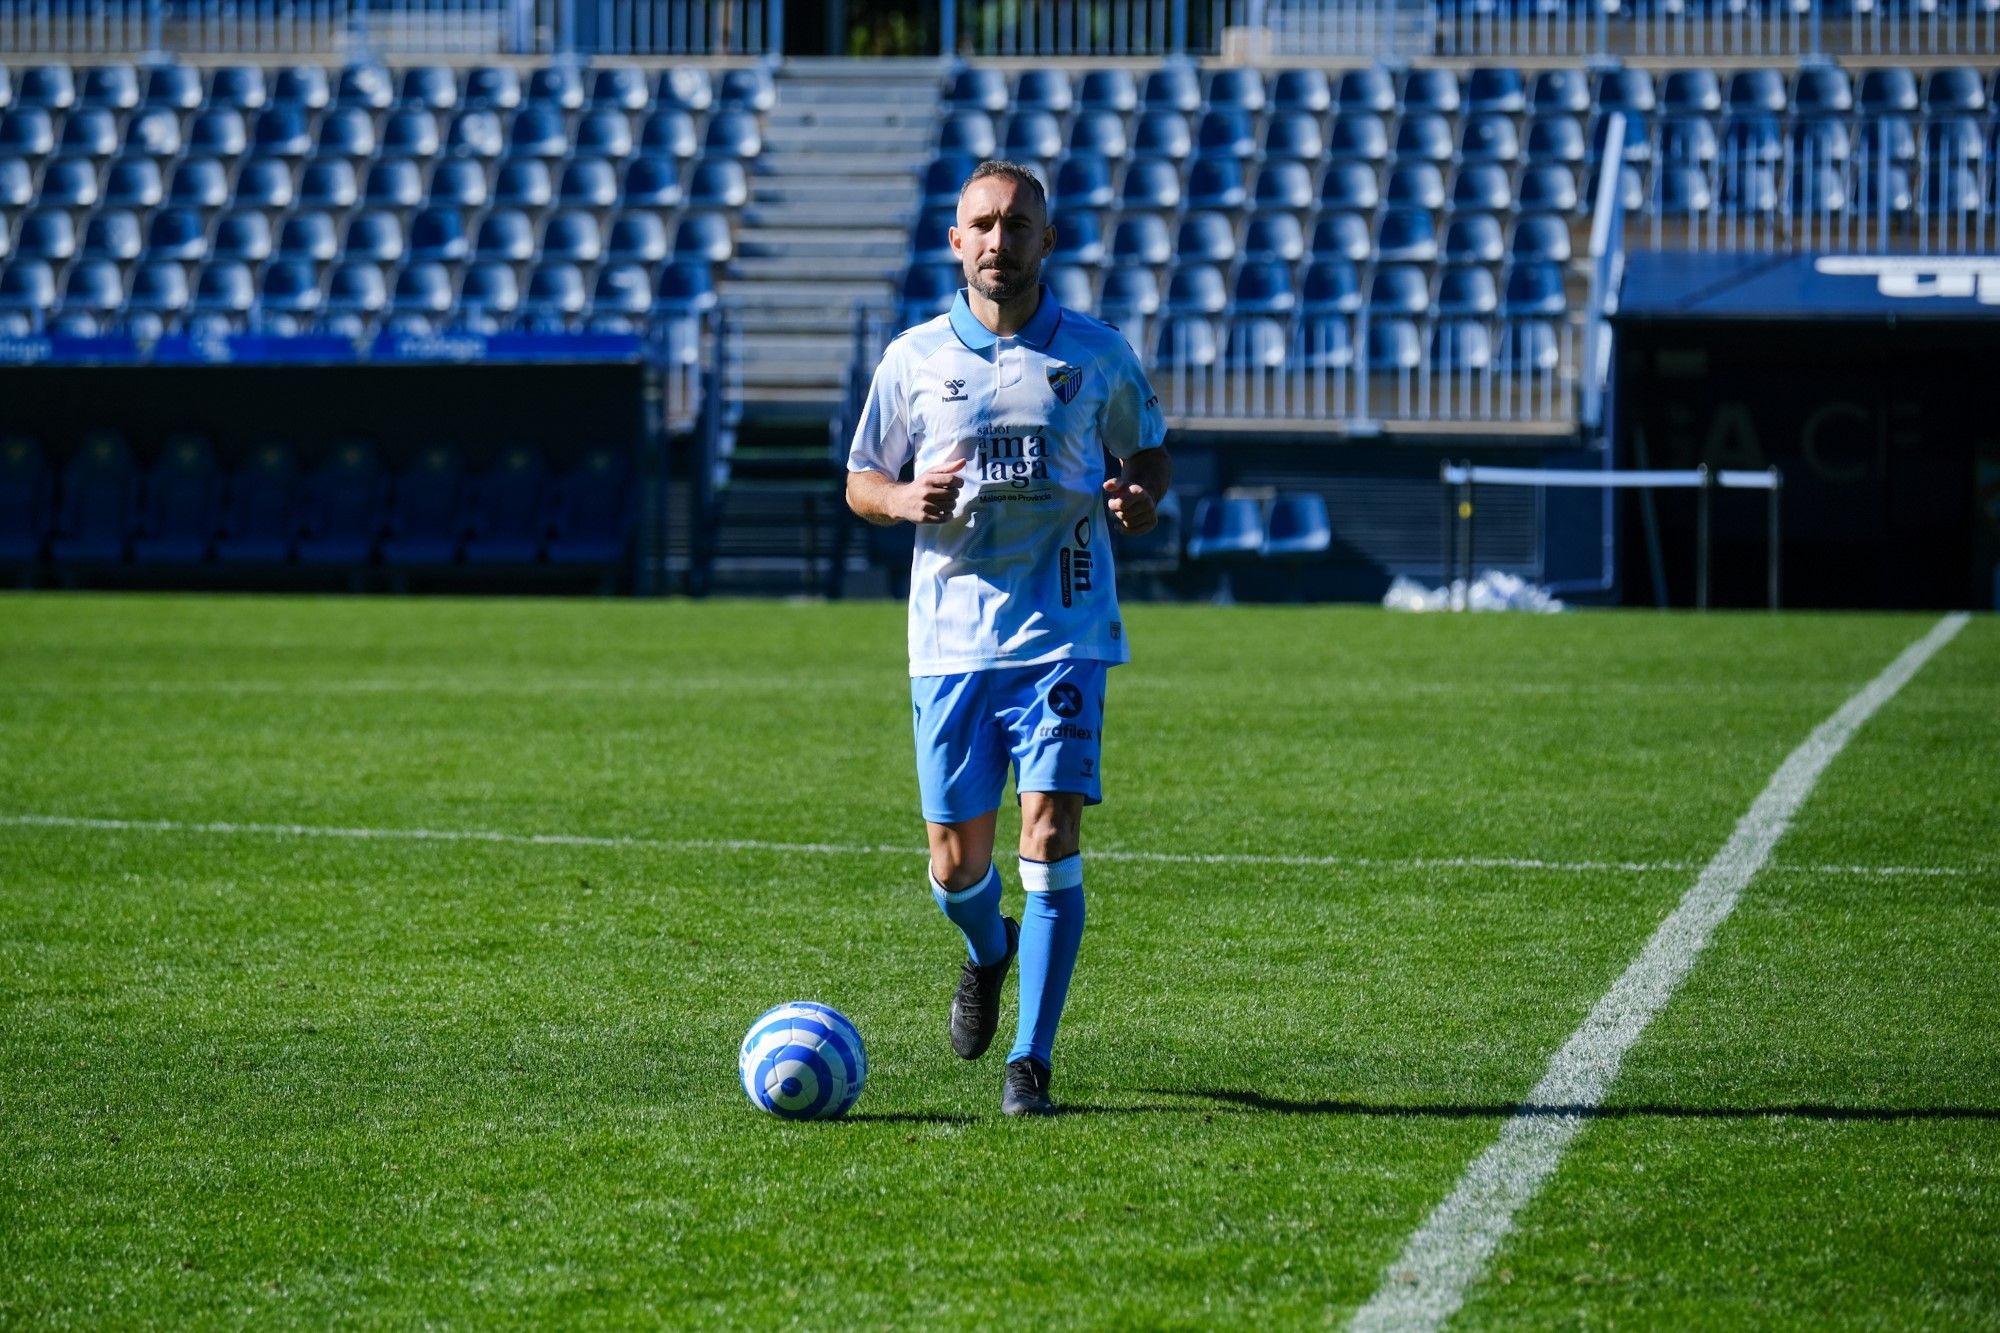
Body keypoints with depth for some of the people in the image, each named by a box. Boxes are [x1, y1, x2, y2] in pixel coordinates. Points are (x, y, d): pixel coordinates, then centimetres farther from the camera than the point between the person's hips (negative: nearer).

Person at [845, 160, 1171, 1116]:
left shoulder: (1095, 354, 4)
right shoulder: (914, 357, 6)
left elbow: (1149, 453, 16)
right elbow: (860, 481, 13)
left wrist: (1142, 499, -7)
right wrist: (905, 499, -10)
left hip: (1064, 633, -1)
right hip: (950, 637, 2)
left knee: (1049, 832, -14)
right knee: (957, 862, 4)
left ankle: (1029, 1063, -8)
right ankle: (988, 951, 42)